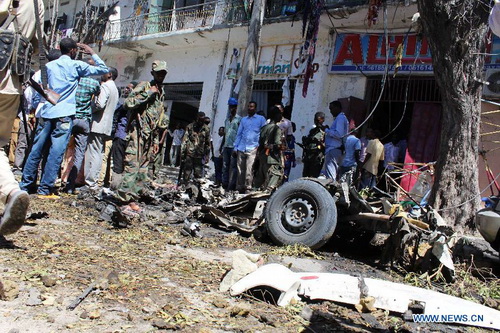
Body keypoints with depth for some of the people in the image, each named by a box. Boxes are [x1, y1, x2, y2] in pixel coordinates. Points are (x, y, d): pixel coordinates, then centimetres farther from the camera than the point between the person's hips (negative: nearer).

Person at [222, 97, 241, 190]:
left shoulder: (239, 119, -2)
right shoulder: (227, 120, 18)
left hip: (234, 146, -6)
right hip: (226, 146, 7)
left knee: (233, 166, -5)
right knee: (225, 166, 6)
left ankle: (231, 186, -4)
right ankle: (224, 185, 10)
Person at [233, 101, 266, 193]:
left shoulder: (261, 119, 8)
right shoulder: (243, 119, 19)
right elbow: (239, 134, 19)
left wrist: (260, 146, -7)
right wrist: (235, 147, 11)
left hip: (252, 148, -4)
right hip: (241, 148, 4)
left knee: (249, 171, -14)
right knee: (240, 170, 4)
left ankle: (248, 188, -9)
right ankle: (239, 188, 10)